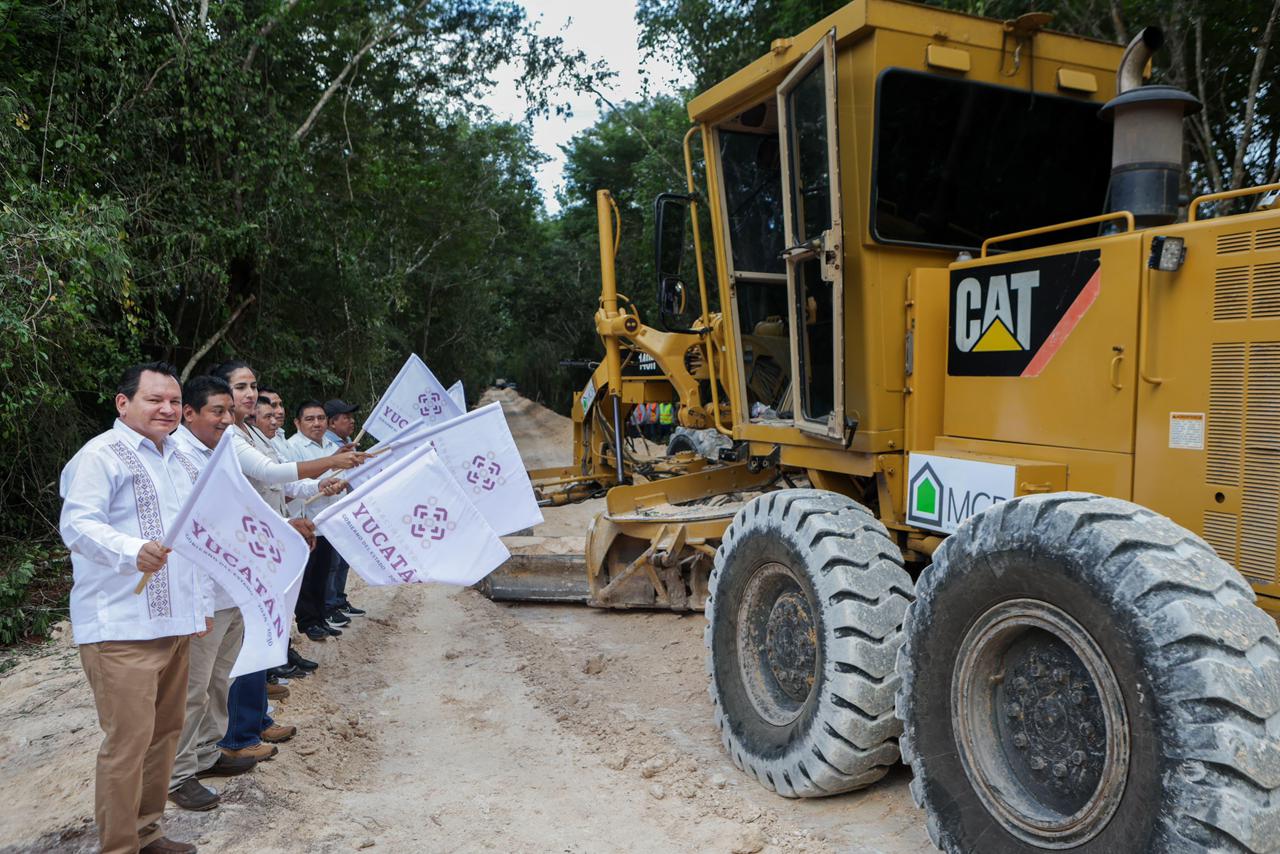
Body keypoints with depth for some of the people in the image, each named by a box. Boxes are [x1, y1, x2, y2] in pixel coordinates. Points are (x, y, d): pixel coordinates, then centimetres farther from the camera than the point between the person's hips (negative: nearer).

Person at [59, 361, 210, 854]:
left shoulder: (178, 460, 18)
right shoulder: (101, 455, -7)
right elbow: (77, 525, -18)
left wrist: (202, 604, 23)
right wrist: (133, 552, -36)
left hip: (173, 621, 8)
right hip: (121, 628, -8)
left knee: (164, 732, 14)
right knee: (128, 740, -4)